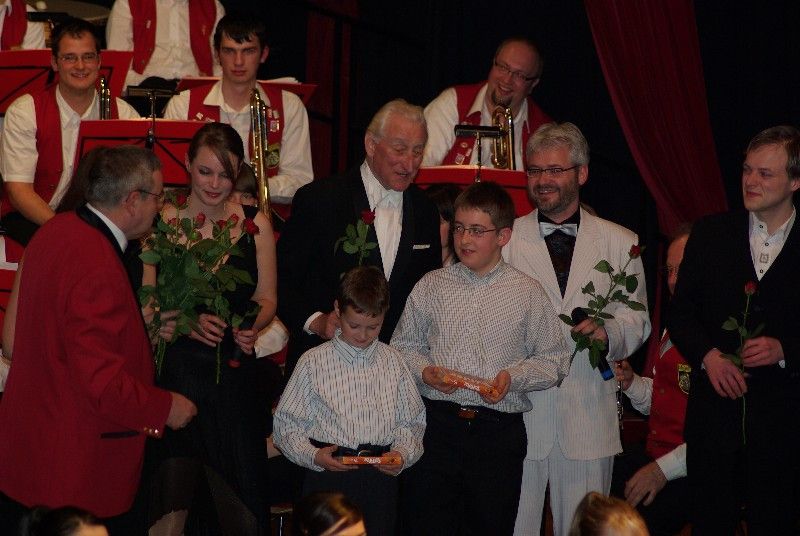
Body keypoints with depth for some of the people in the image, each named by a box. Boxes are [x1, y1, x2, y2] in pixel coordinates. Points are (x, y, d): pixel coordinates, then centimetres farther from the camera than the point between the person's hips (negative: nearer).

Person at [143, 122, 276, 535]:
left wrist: (250, 326, -12)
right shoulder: (164, 221, 0)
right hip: (177, 366, -2)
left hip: (234, 371, 2)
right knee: (172, 499, -8)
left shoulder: (255, 224, 7)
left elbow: (266, 299, 9)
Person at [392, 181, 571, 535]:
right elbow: (403, 345, 13)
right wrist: (423, 371, -6)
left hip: (499, 430, -1)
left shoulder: (527, 293, 3)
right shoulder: (431, 286, 8)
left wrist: (513, 376, -11)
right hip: (436, 423, 1)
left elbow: (554, 360, 5)